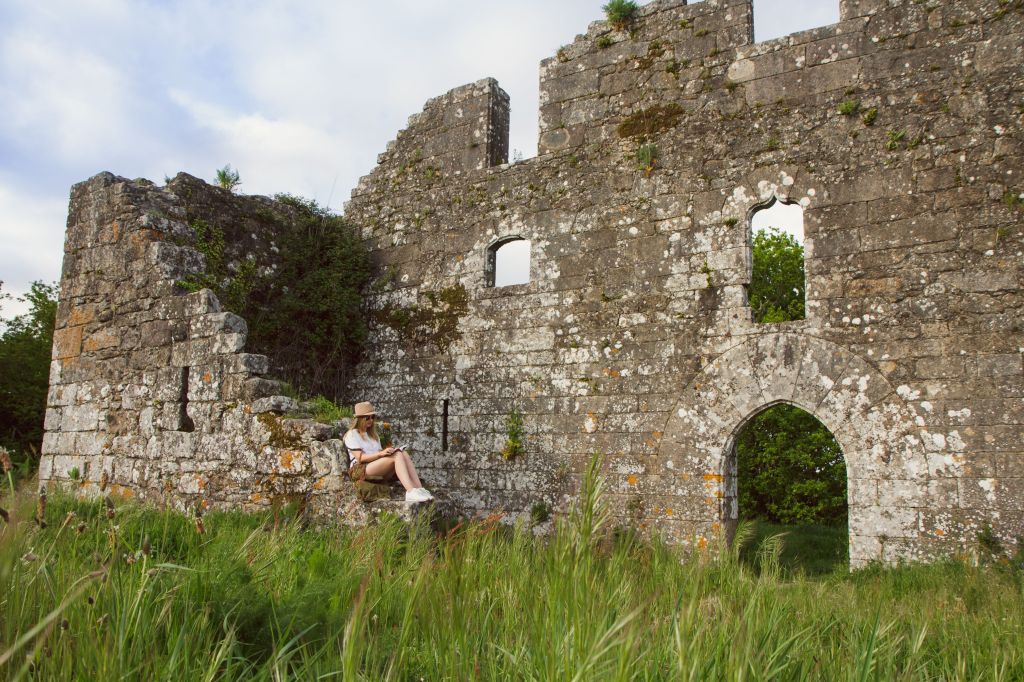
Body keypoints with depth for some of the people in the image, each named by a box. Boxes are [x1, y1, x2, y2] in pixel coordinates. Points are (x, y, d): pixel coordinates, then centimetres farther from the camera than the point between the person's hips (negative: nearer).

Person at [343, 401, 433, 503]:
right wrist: (381, 453, -21)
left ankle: (419, 490, -41)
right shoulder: (352, 434, 7)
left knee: (404, 453, -23)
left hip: (378, 470, 6)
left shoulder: (373, 434, 32)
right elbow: (360, 457, -8)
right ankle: (411, 492, -50)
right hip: (360, 469, -6)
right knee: (396, 456, -30)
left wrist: (386, 451, -4)